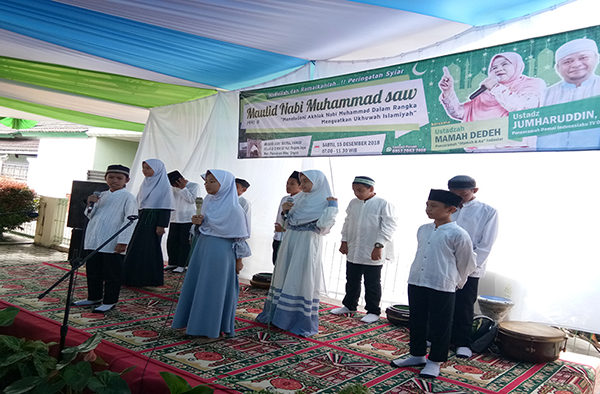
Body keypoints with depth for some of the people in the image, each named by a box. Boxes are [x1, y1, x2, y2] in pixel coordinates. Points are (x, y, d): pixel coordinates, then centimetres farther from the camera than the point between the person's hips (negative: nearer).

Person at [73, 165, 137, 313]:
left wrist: (123, 241, -19)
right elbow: (91, 216, 21)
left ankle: (109, 301, 12)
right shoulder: (101, 196, 15)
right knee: (92, 271, 17)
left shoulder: (127, 198, -5)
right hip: (93, 242, 7)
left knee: (111, 274, 1)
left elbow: (129, 221, -12)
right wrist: (90, 204, 0)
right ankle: (94, 297, 32)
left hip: (113, 245, -7)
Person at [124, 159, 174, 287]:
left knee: (150, 248, -3)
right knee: (137, 247, 10)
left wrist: (161, 225, -20)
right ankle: (136, 277, 21)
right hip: (143, 218, 8)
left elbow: (166, 207, -14)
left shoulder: (163, 184, -9)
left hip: (154, 219, -8)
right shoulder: (146, 183, 13)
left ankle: (151, 279, 7)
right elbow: (140, 203, 18)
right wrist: (139, 220, 15)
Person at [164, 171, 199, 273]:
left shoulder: (193, 185, -3)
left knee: (184, 242, -4)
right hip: (174, 219, 5)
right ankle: (172, 263, 17)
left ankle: (181, 265, 3)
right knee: (171, 241, 4)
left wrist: (183, 188, -14)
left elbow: (192, 199, -13)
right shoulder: (173, 188, 8)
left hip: (187, 219, -5)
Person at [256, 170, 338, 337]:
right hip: (290, 243, 7)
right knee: (284, 278, 15)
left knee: (302, 280, -2)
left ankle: (302, 321, 10)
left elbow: (323, 226, -22)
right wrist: (285, 210, 4)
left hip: (307, 245, -7)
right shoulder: (301, 198, 12)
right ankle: (277, 313, 29)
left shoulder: (324, 202, -8)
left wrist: (332, 207, -20)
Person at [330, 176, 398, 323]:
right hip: (353, 252, 6)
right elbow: (347, 223, 17)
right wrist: (344, 241, 9)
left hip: (372, 255, -6)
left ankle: (373, 311, 19)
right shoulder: (353, 203, 9)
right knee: (352, 281, 18)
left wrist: (379, 246, -20)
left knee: (372, 284, 5)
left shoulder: (383, 204, -11)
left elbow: (388, 227, -14)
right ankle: (349, 306, 34)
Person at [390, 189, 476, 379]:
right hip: (416, 283, 6)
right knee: (416, 322, 15)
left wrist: (456, 282, 14)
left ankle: (434, 361, 21)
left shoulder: (458, 234, -10)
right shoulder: (423, 230, 8)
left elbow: (467, 263, 1)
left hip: (442, 288, -6)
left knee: (439, 327, 6)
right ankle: (417, 354, 32)